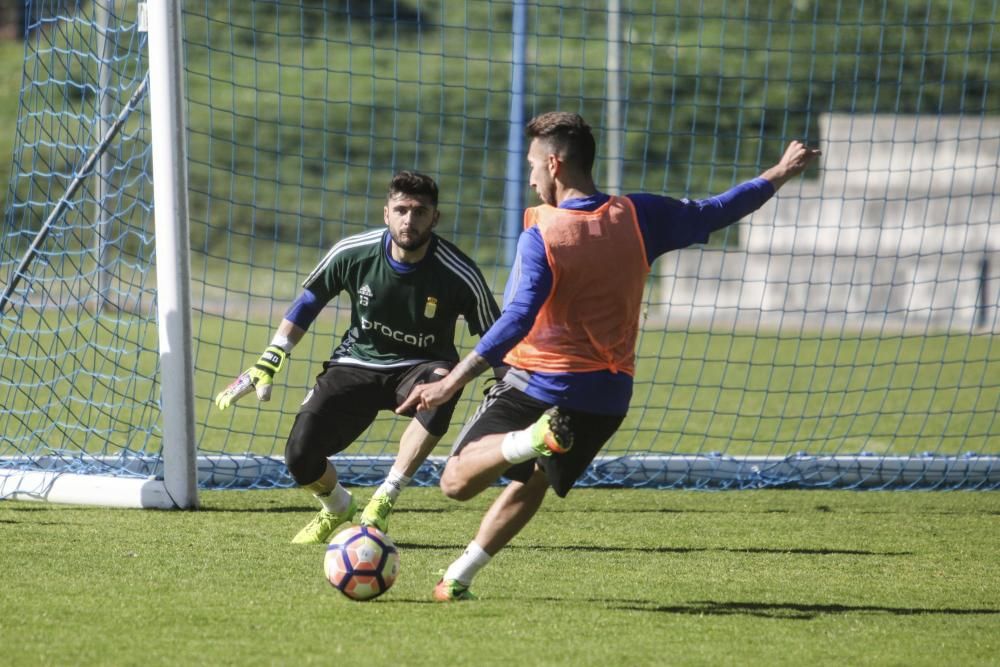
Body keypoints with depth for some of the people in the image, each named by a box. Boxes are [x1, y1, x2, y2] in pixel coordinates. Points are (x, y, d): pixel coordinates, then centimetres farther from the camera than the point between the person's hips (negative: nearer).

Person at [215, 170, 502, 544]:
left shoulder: (459, 275, -21)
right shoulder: (353, 254, -15)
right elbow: (308, 303, 2)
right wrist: (266, 366, -2)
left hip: (420, 368, -2)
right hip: (357, 364, 2)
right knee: (300, 455, -16)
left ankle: (383, 502, -27)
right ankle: (337, 507, 24)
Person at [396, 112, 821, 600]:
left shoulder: (541, 235, -16)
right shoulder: (637, 217, -2)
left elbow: (516, 321, -24)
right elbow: (714, 213, 9)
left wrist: (451, 382, -25)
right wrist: (782, 172, 24)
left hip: (538, 384, -5)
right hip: (607, 395, 5)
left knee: (457, 482, -2)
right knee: (532, 483, 27)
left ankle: (529, 439, -27)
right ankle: (457, 577, 24)